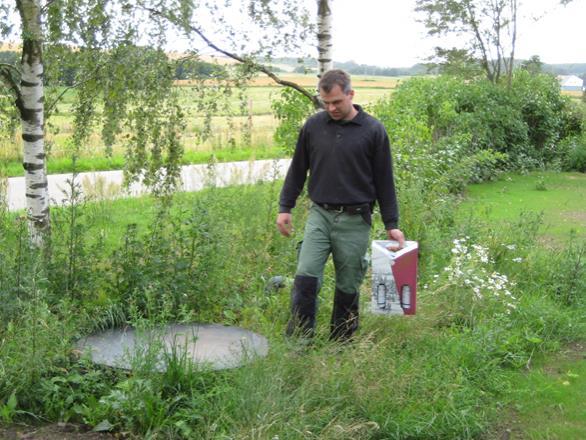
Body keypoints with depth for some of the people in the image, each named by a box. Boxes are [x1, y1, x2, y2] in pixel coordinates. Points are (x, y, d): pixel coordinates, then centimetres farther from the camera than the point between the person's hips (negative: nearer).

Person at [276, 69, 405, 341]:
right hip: (320, 215, 2)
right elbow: (297, 170, 13)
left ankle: (340, 345, 20)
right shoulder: (313, 126, 4)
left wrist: (391, 224, 0)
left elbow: (384, 181, 1)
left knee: (348, 288, 5)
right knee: (305, 278, -12)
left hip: (355, 220, -1)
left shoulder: (373, 130, -3)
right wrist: (285, 207, 8)